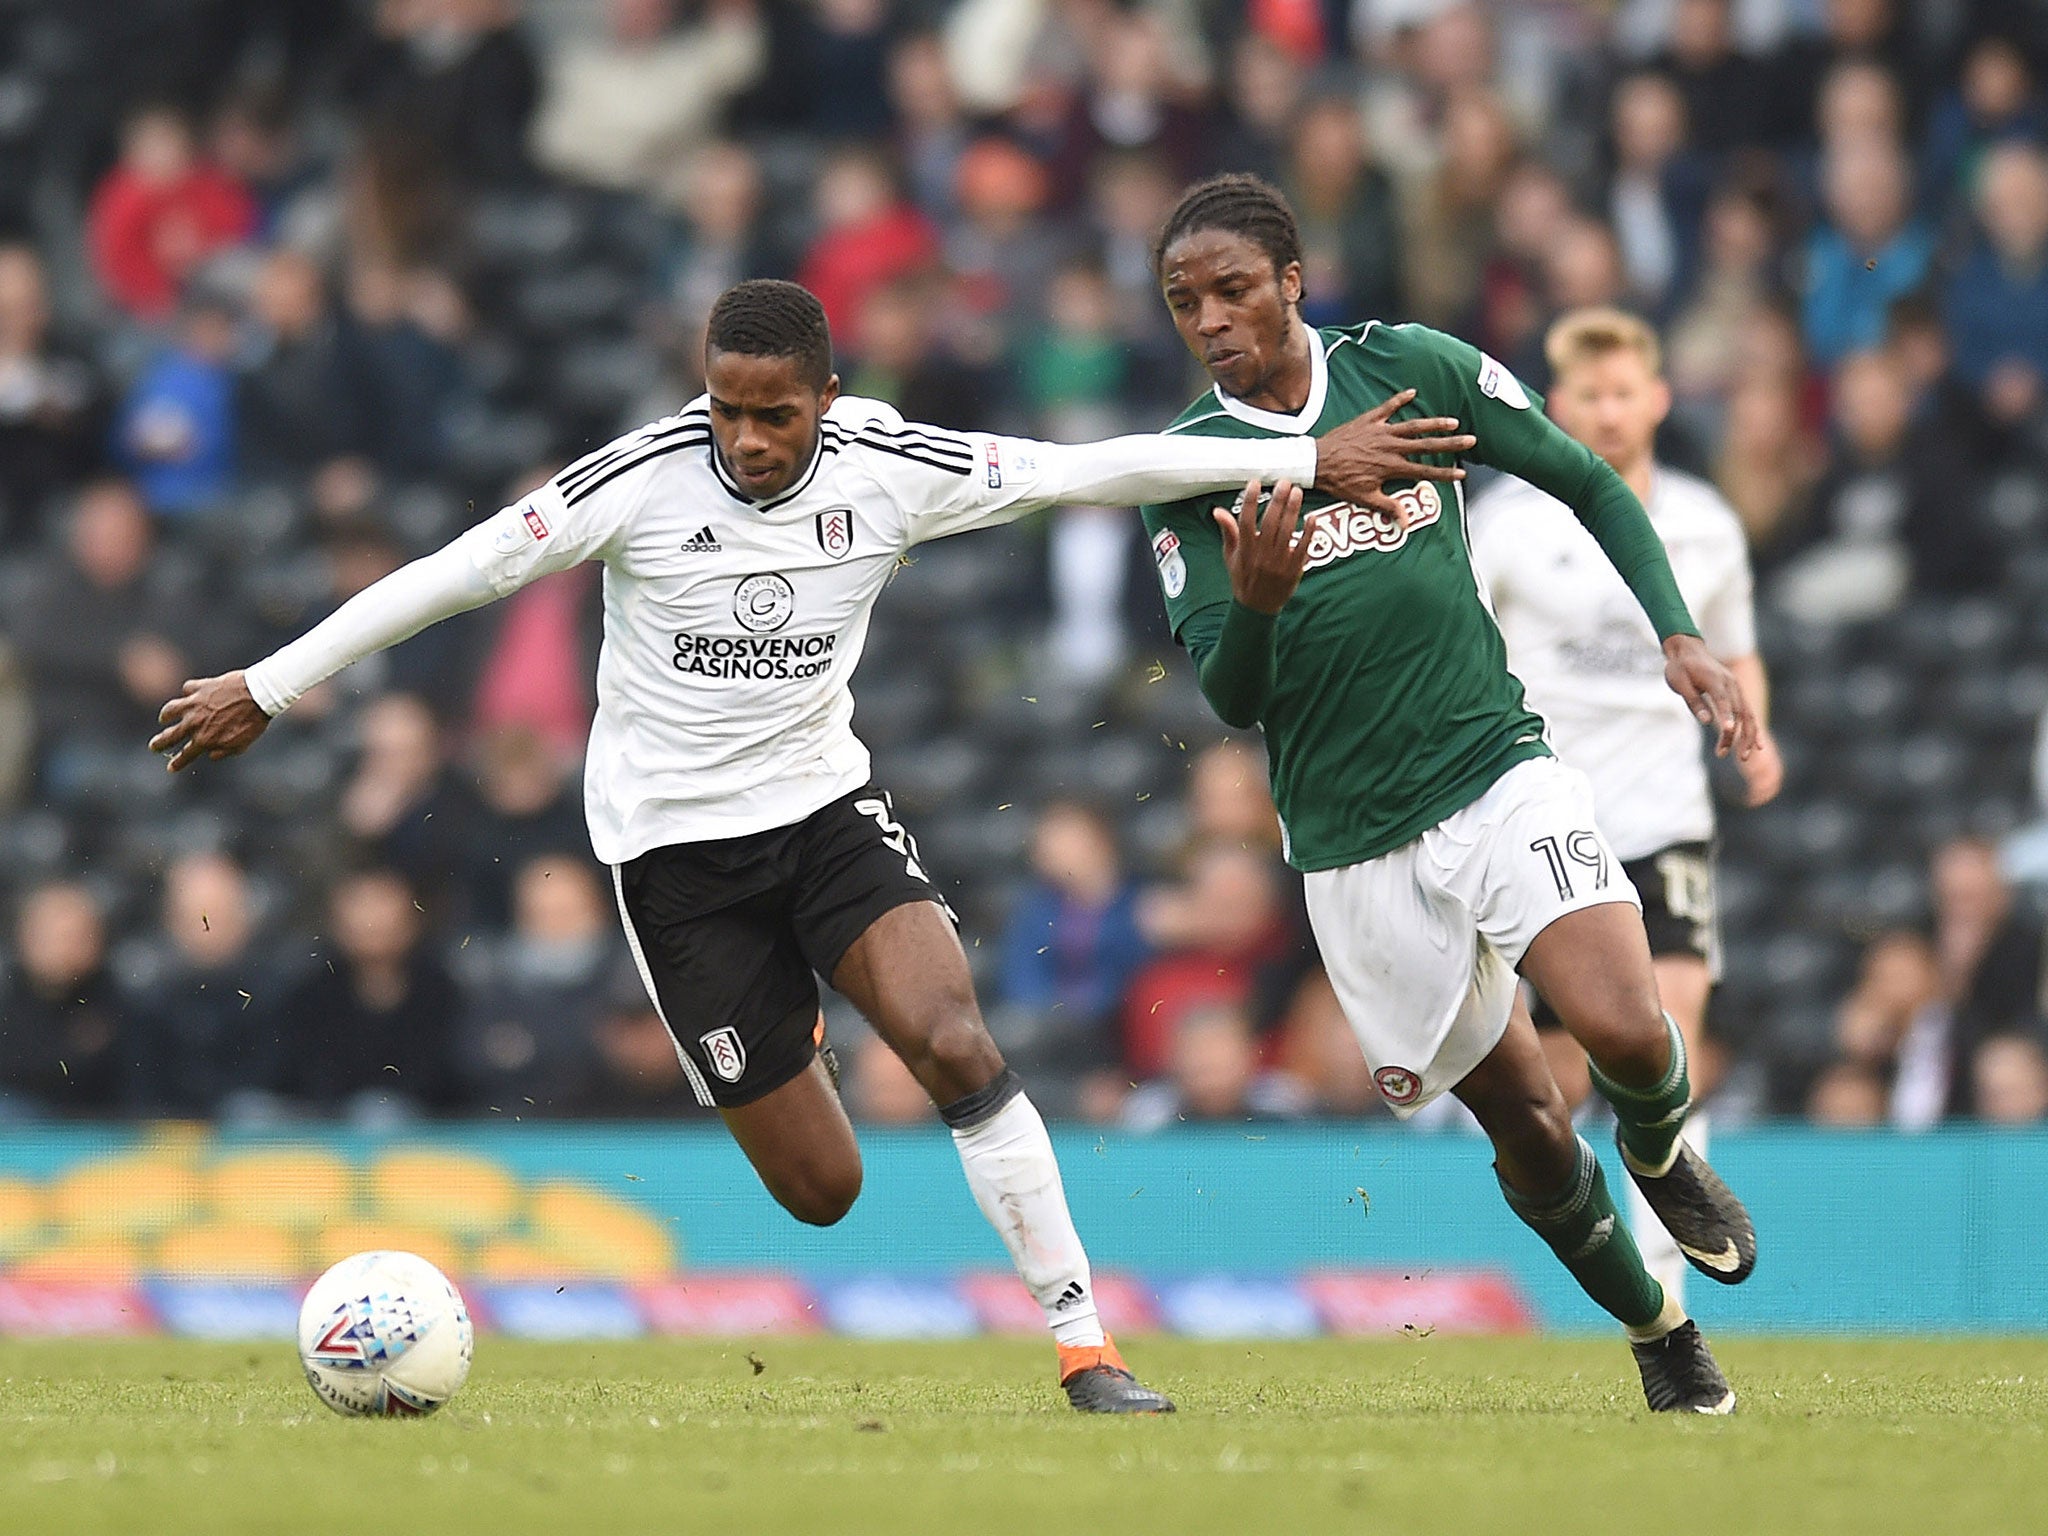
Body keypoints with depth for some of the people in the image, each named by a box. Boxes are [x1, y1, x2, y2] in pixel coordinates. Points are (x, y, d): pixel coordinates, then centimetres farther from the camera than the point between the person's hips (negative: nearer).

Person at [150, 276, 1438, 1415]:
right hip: (672, 842, -2)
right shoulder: (642, 481, -17)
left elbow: (1092, 469, -7)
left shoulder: (887, 471, -10)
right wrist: (267, 690, -5)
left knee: (956, 1045, -25)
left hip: (826, 804, 2)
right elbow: (458, 574, -10)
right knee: (823, 1191, -2)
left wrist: (1308, 459, -7)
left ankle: (1085, 1344, -17)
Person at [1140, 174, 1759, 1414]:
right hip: (1353, 840, 1)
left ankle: (1662, 1151, 12)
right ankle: (1660, 1332, 24)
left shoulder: (1411, 367, -1)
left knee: (1627, 1035, -23)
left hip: (1500, 769, -1)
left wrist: (1679, 635, 1)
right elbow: (1230, 699, -5)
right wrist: (1256, 603, -26)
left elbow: (1590, 485, 10)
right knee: (1522, 1118, 1)